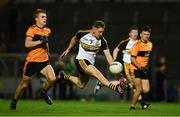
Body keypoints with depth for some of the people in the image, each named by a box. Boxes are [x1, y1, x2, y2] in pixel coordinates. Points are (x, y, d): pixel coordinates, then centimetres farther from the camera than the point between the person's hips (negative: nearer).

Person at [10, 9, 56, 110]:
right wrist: (41, 41, -28)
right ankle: (14, 102, 28)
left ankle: (44, 92, 11)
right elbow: (27, 44, -24)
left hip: (44, 61, 5)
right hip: (32, 61, -5)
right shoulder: (32, 29, -11)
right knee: (24, 84, 5)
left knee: (52, 79, -18)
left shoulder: (47, 30, 11)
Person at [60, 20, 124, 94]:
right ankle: (114, 87, -49)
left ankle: (65, 76, 35)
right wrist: (67, 50, 21)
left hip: (90, 63, 6)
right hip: (81, 60, -6)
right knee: (97, 73, -29)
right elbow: (74, 39, 12)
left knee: (81, 85, 15)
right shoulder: (82, 34, -11)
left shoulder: (102, 41, -7)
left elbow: (108, 55, -12)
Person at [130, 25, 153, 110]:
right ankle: (132, 106, 3)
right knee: (139, 89, -12)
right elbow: (132, 59, -16)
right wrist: (140, 67, -23)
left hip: (143, 70, 7)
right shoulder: (137, 45, -14)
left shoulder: (150, 44, 9)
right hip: (135, 69, -7)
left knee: (146, 90, -1)